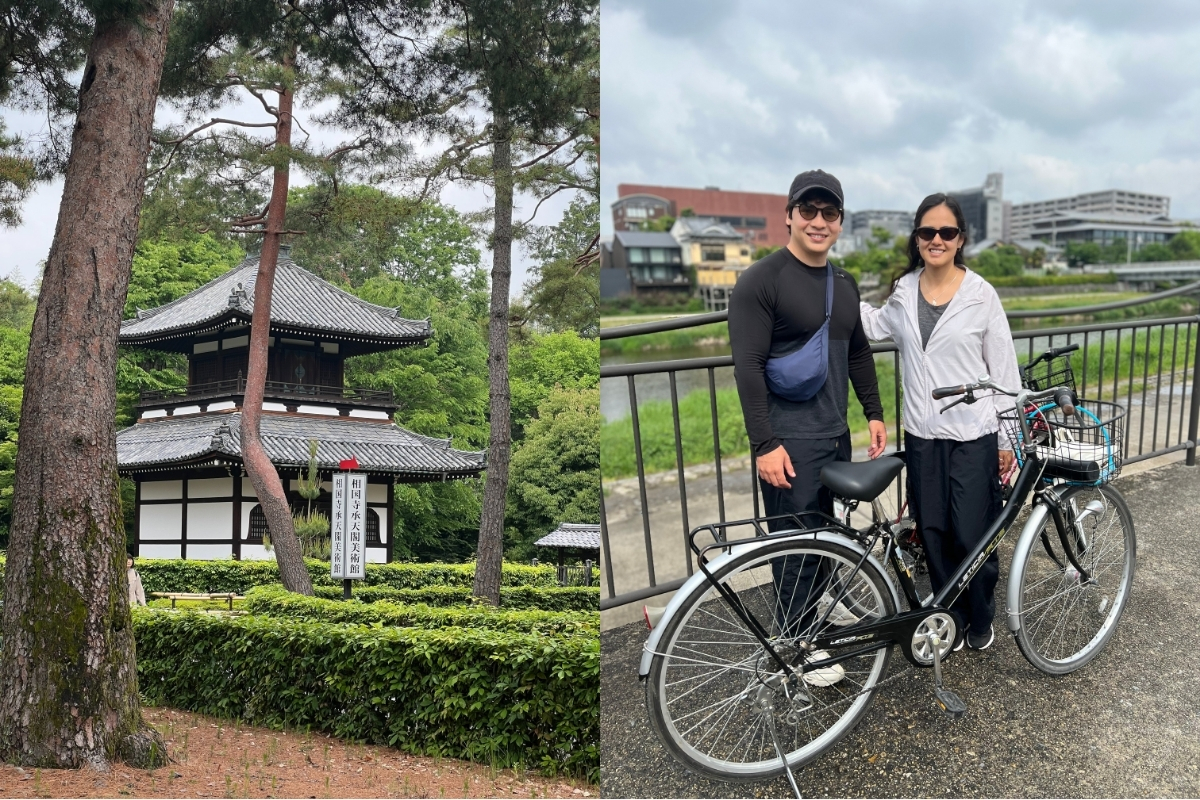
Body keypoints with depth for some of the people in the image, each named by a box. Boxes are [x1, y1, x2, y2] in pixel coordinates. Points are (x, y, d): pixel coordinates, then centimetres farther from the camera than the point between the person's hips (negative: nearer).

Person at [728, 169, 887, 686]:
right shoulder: (762, 280, -13)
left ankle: (818, 601, 38)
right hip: (789, 439, -7)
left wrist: (874, 412, 15)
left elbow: (858, 353, 21)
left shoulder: (844, 284, 11)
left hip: (835, 432, 7)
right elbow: (748, 367, -17)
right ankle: (797, 638, 12)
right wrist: (764, 444, -21)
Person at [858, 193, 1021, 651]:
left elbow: (1003, 369, -3)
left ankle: (981, 619, 23)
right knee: (933, 534, 8)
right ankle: (952, 618, 26)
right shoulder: (903, 291, 3)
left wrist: (1007, 440, -2)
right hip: (921, 436, 4)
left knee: (971, 536, 0)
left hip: (972, 436, -3)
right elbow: (874, 326, 23)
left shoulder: (981, 295, -6)